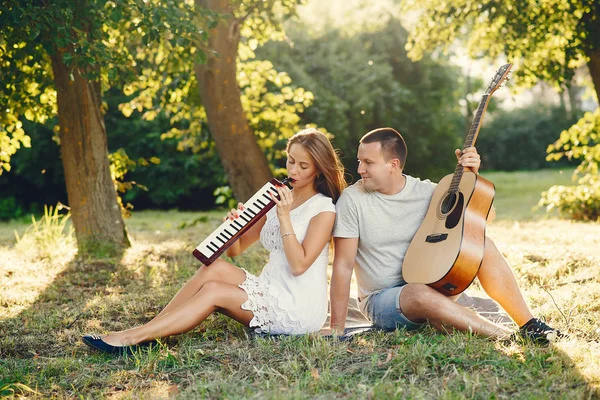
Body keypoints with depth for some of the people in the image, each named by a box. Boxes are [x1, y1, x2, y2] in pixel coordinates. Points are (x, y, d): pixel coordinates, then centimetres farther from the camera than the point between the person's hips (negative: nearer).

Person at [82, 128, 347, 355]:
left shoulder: (324, 208, -9)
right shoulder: (278, 200, 13)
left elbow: (299, 265, -19)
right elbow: (235, 250, 11)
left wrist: (285, 218, -21)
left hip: (301, 310, -6)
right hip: (270, 293, 6)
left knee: (213, 291, -20)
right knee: (217, 268, -17)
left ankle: (135, 337, -22)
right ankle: (143, 333, -19)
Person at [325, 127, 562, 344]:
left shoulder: (425, 191, 0)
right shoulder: (353, 199, -10)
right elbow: (343, 264, -11)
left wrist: (471, 175, -10)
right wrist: (337, 328, -15)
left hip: (434, 283, 4)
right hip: (382, 300, -4)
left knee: (482, 244, -19)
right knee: (421, 295, -39)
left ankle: (527, 324, -16)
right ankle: (508, 336, -31)